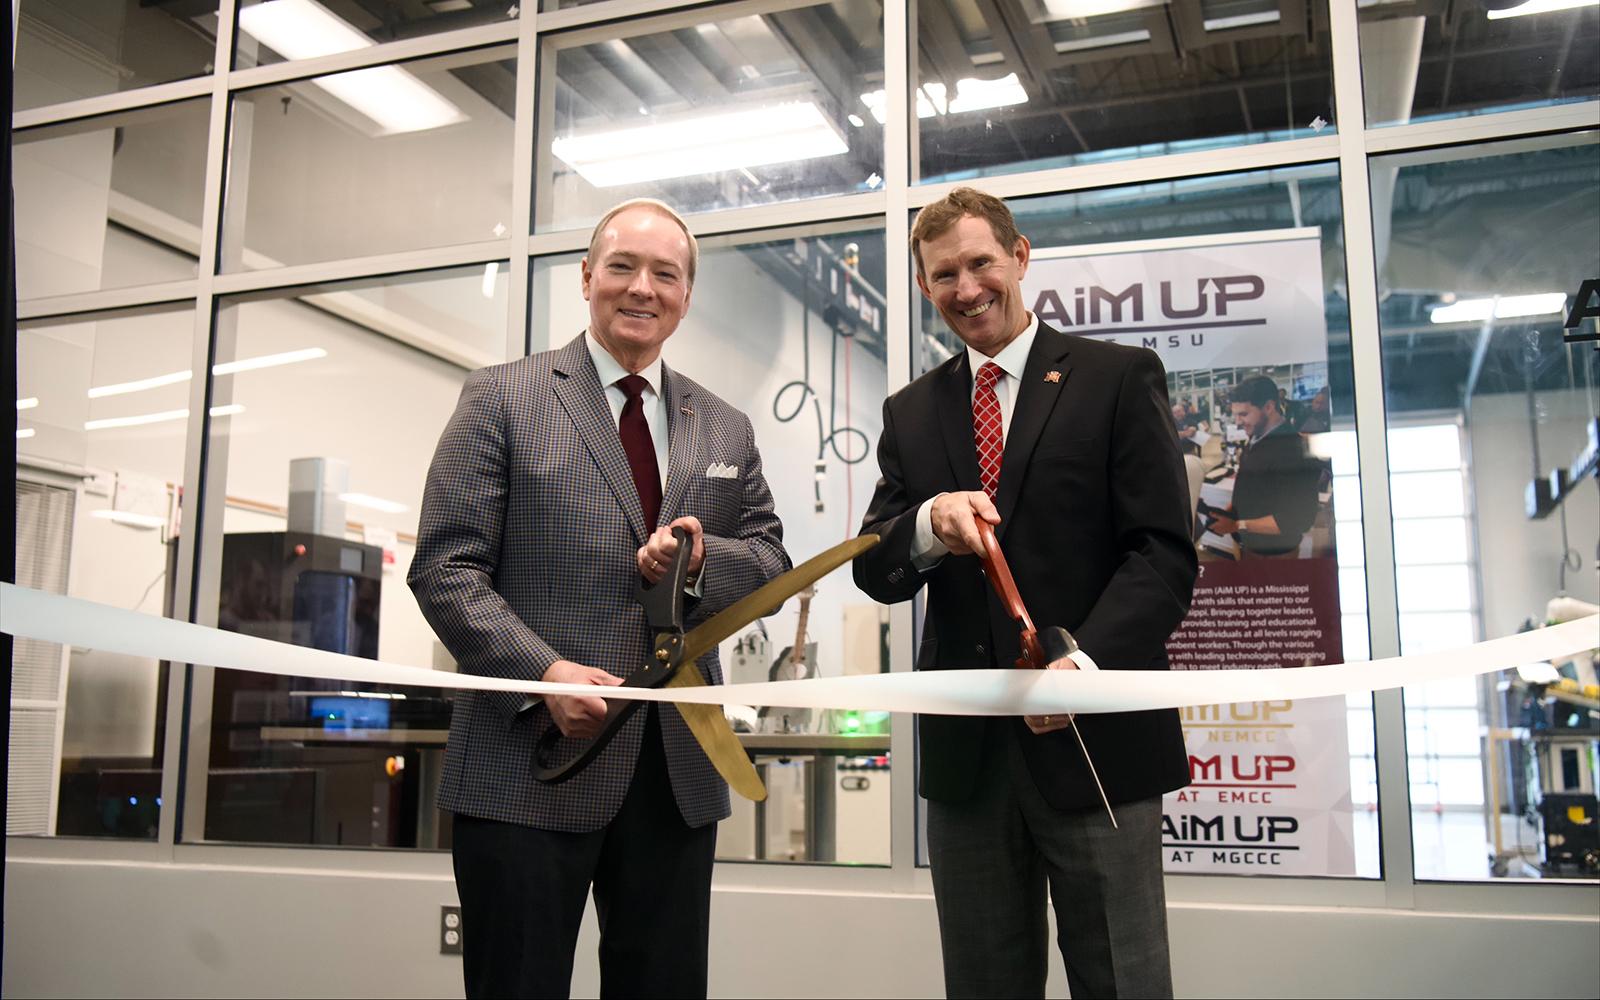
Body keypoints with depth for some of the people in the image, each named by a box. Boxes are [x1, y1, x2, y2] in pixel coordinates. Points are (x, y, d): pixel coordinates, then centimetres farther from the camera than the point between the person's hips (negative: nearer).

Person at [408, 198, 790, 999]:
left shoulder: (726, 429, 14)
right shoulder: (503, 398, 1)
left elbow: (771, 563, 12)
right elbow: (446, 569, -5)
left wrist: (705, 559, -10)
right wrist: (543, 672, -19)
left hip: (678, 771, 4)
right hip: (530, 763, -4)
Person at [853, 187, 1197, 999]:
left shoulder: (1119, 378, 1)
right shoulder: (911, 413, 12)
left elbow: (1164, 553, -7)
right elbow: (873, 570, 5)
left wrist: (1087, 662, -22)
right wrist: (929, 524, -17)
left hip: (1095, 738, -3)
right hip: (963, 749, 4)